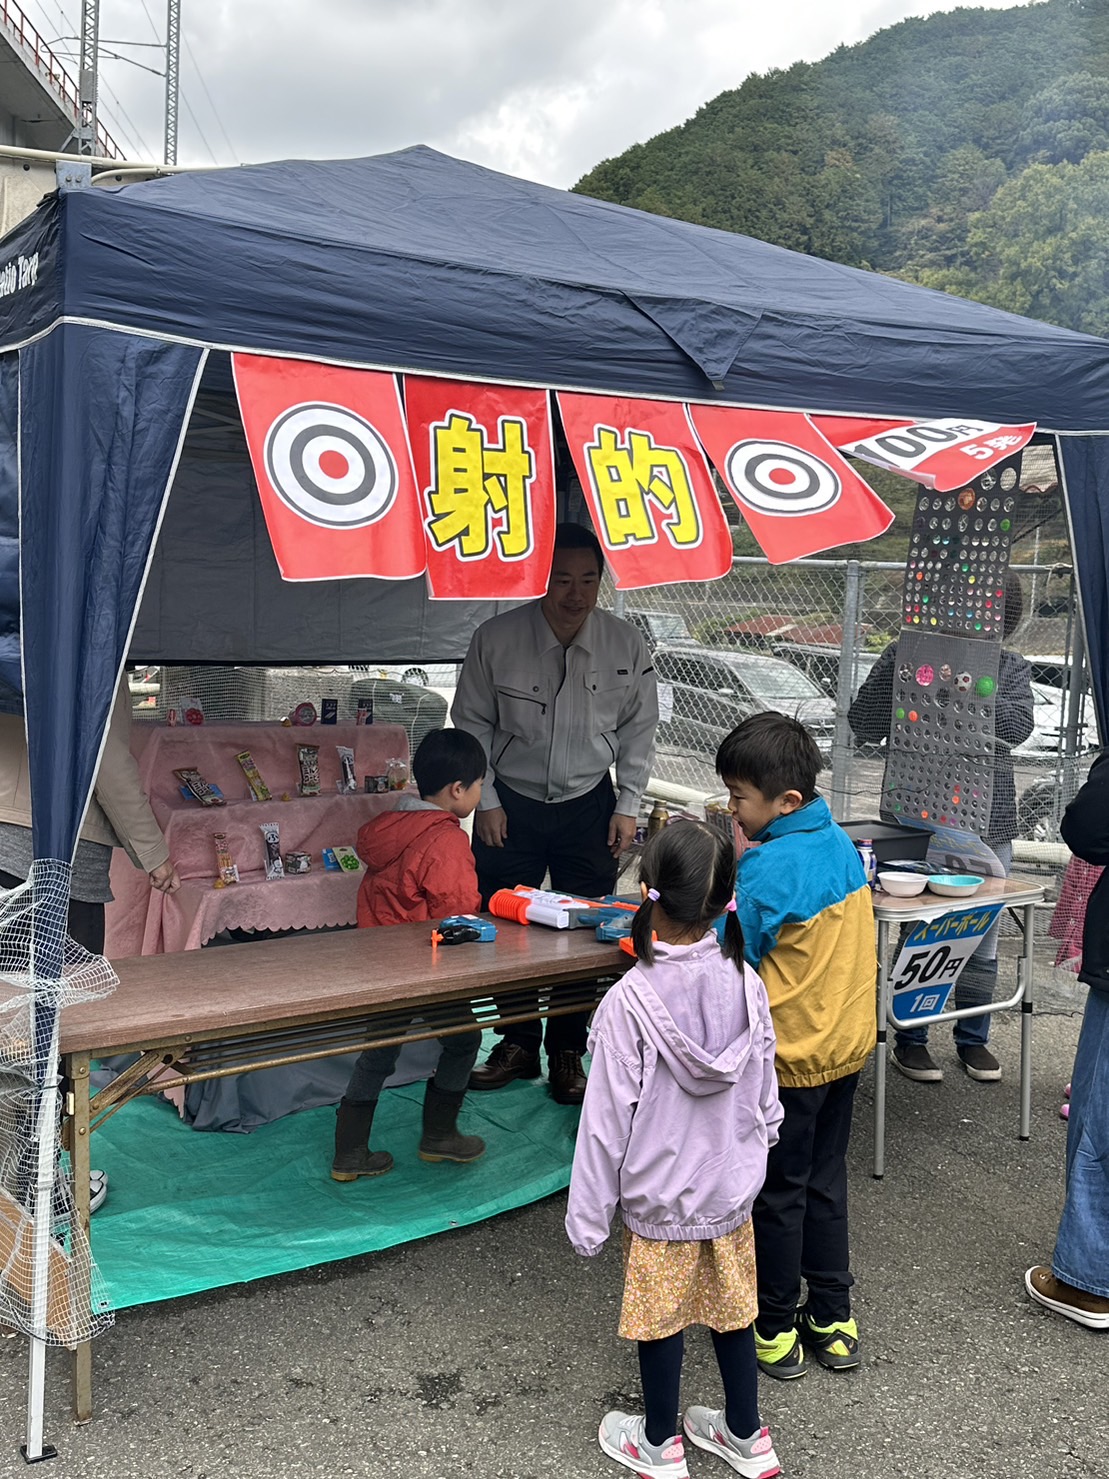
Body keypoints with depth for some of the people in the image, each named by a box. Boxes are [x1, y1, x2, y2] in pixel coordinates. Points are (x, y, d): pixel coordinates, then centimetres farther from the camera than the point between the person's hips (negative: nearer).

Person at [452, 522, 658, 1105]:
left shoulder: (626, 646, -8)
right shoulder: (496, 639, -13)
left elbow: (638, 730, 4)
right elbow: (473, 723, -1)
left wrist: (627, 807, 2)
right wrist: (486, 801, -3)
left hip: (589, 805, 1)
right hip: (511, 803, 0)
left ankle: (567, 1052, 21)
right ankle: (518, 1043, 25)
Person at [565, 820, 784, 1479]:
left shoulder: (629, 1001, -25)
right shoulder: (746, 983, -12)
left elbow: (608, 1120, -18)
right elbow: (765, 1092, 1)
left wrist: (588, 1217, -6)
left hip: (659, 1200, -4)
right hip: (732, 1190, 4)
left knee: (661, 1322, 15)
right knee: (732, 1310, 21)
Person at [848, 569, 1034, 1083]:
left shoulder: (1011, 669, 8)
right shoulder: (907, 655, -1)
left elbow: (1019, 726, -10)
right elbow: (865, 725, -8)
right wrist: (895, 666, -18)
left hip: (988, 821, 3)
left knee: (983, 938, 11)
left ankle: (973, 1038, 28)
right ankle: (910, 1038, 20)